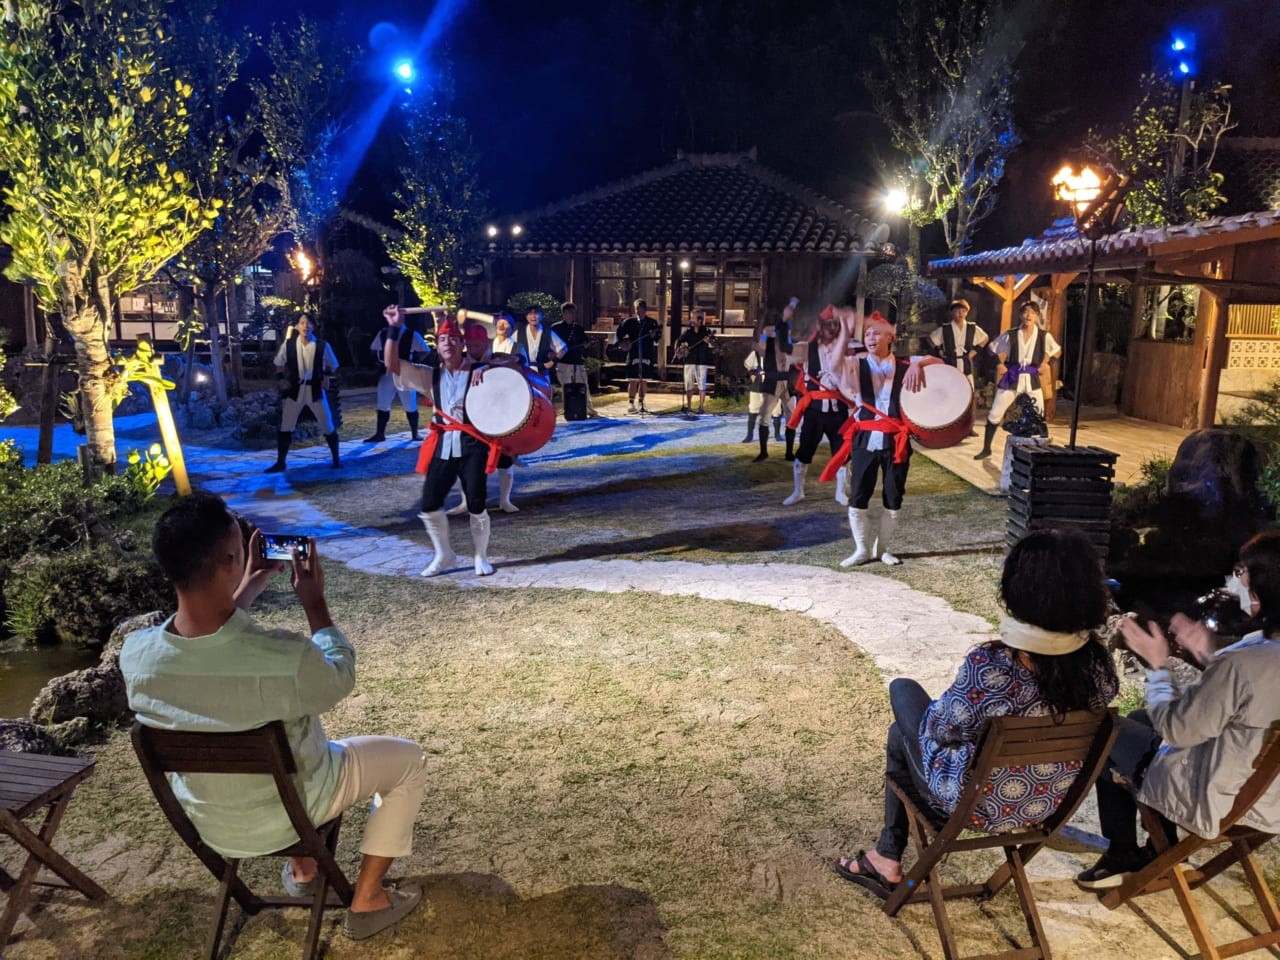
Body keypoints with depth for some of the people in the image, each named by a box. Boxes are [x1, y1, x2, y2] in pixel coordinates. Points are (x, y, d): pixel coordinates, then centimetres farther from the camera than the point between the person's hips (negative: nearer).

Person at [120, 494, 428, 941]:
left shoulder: (135, 654, -23)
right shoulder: (286, 657, -38)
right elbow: (340, 680, -13)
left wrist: (248, 590, 8)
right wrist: (314, 601, -5)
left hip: (206, 823, 5)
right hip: (288, 812, -5)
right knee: (408, 758, 17)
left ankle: (302, 870, 42)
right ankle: (366, 901, 22)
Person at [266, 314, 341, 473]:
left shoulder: (322, 346, -9)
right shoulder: (288, 344, -7)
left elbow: (332, 366, 6)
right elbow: (279, 363, 10)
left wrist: (325, 377, -9)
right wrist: (281, 378, -1)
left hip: (315, 389, -1)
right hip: (294, 389, 1)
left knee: (328, 426, 5)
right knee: (285, 427, 3)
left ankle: (336, 459, 22)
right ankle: (280, 463, 14)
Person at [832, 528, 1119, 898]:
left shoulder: (988, 666, -34)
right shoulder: (1098, 664, -18)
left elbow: (942, 729, -17)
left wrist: (935, 711, 4)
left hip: (977, 805, -5)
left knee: (904, 689, 20)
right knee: (903, 731, 25)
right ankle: (888, 856, 39)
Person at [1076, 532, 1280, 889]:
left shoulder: (1243, 664, -36)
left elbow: (1176, 729, -21)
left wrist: (1158, 664, -10)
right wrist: (1208, 657, -2)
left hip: (1219, 801, -8)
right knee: (1141, 721, 27)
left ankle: (1123, 856, 31)